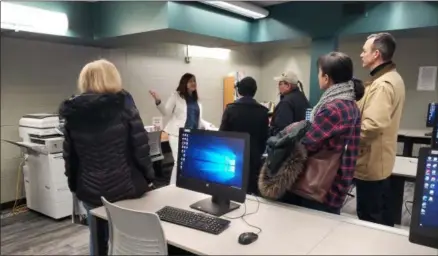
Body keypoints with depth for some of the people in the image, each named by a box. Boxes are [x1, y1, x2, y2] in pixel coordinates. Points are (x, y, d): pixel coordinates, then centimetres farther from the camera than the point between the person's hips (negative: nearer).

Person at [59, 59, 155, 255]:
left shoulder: (73, 115, -1)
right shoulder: (126, 110, -11)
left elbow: (70, 157, 4)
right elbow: (141, 150, -12)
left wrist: (74, 186, 17)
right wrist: (148, 178, 3)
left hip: (90, 192, 3)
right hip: (125, 188, -3)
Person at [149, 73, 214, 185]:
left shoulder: (196, 99, 14)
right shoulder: (176, 95, -2)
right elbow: (167, 113, -3)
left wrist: (208, 126, 6)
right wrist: (158, 102, -18)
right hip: (178, 135, -5)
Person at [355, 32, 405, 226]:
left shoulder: (382, 84, -22)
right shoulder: (391, 77, 12)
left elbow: (372, 125, -31)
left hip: (370, 162, -10)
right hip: (379, 160, 10)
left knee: (370, 219, 4)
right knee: (381, 216, 22)